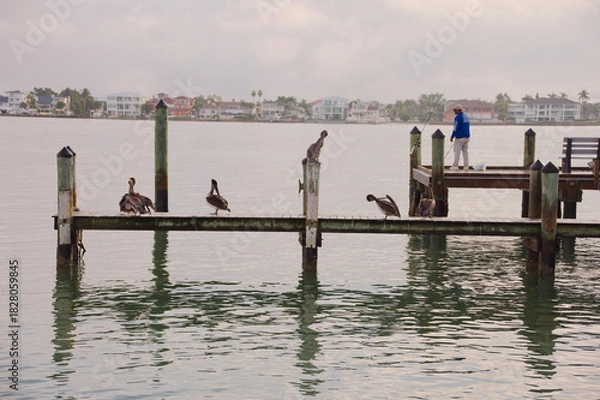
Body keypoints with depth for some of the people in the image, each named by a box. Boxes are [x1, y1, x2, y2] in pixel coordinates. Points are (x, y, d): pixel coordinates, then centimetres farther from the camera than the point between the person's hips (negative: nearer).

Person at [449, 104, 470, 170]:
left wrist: (452, 137, -10)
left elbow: (455, 128, -16)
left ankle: (455, 166, -1)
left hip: (460, 137, -8)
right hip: (467, 136, 8)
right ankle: (466, 166, 5)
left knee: (457, 151, -2)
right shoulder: (467, 116, 14)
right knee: (465, 151, 9)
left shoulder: (458, 117, -14)